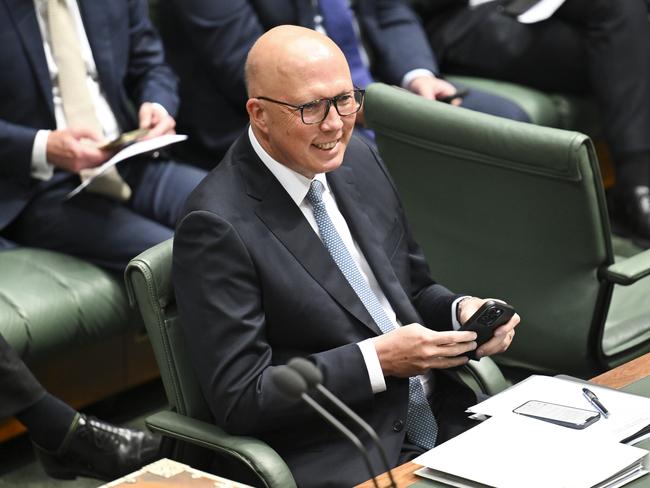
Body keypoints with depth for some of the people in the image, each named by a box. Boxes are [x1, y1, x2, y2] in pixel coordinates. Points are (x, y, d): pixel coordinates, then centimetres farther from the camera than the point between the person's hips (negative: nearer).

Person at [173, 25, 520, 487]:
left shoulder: (358, 159, 8)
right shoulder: (218, 225, -14)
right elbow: (240, 398, -15)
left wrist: (461, 310, -2)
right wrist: (377, 360, -18)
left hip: (443, 415, 7)